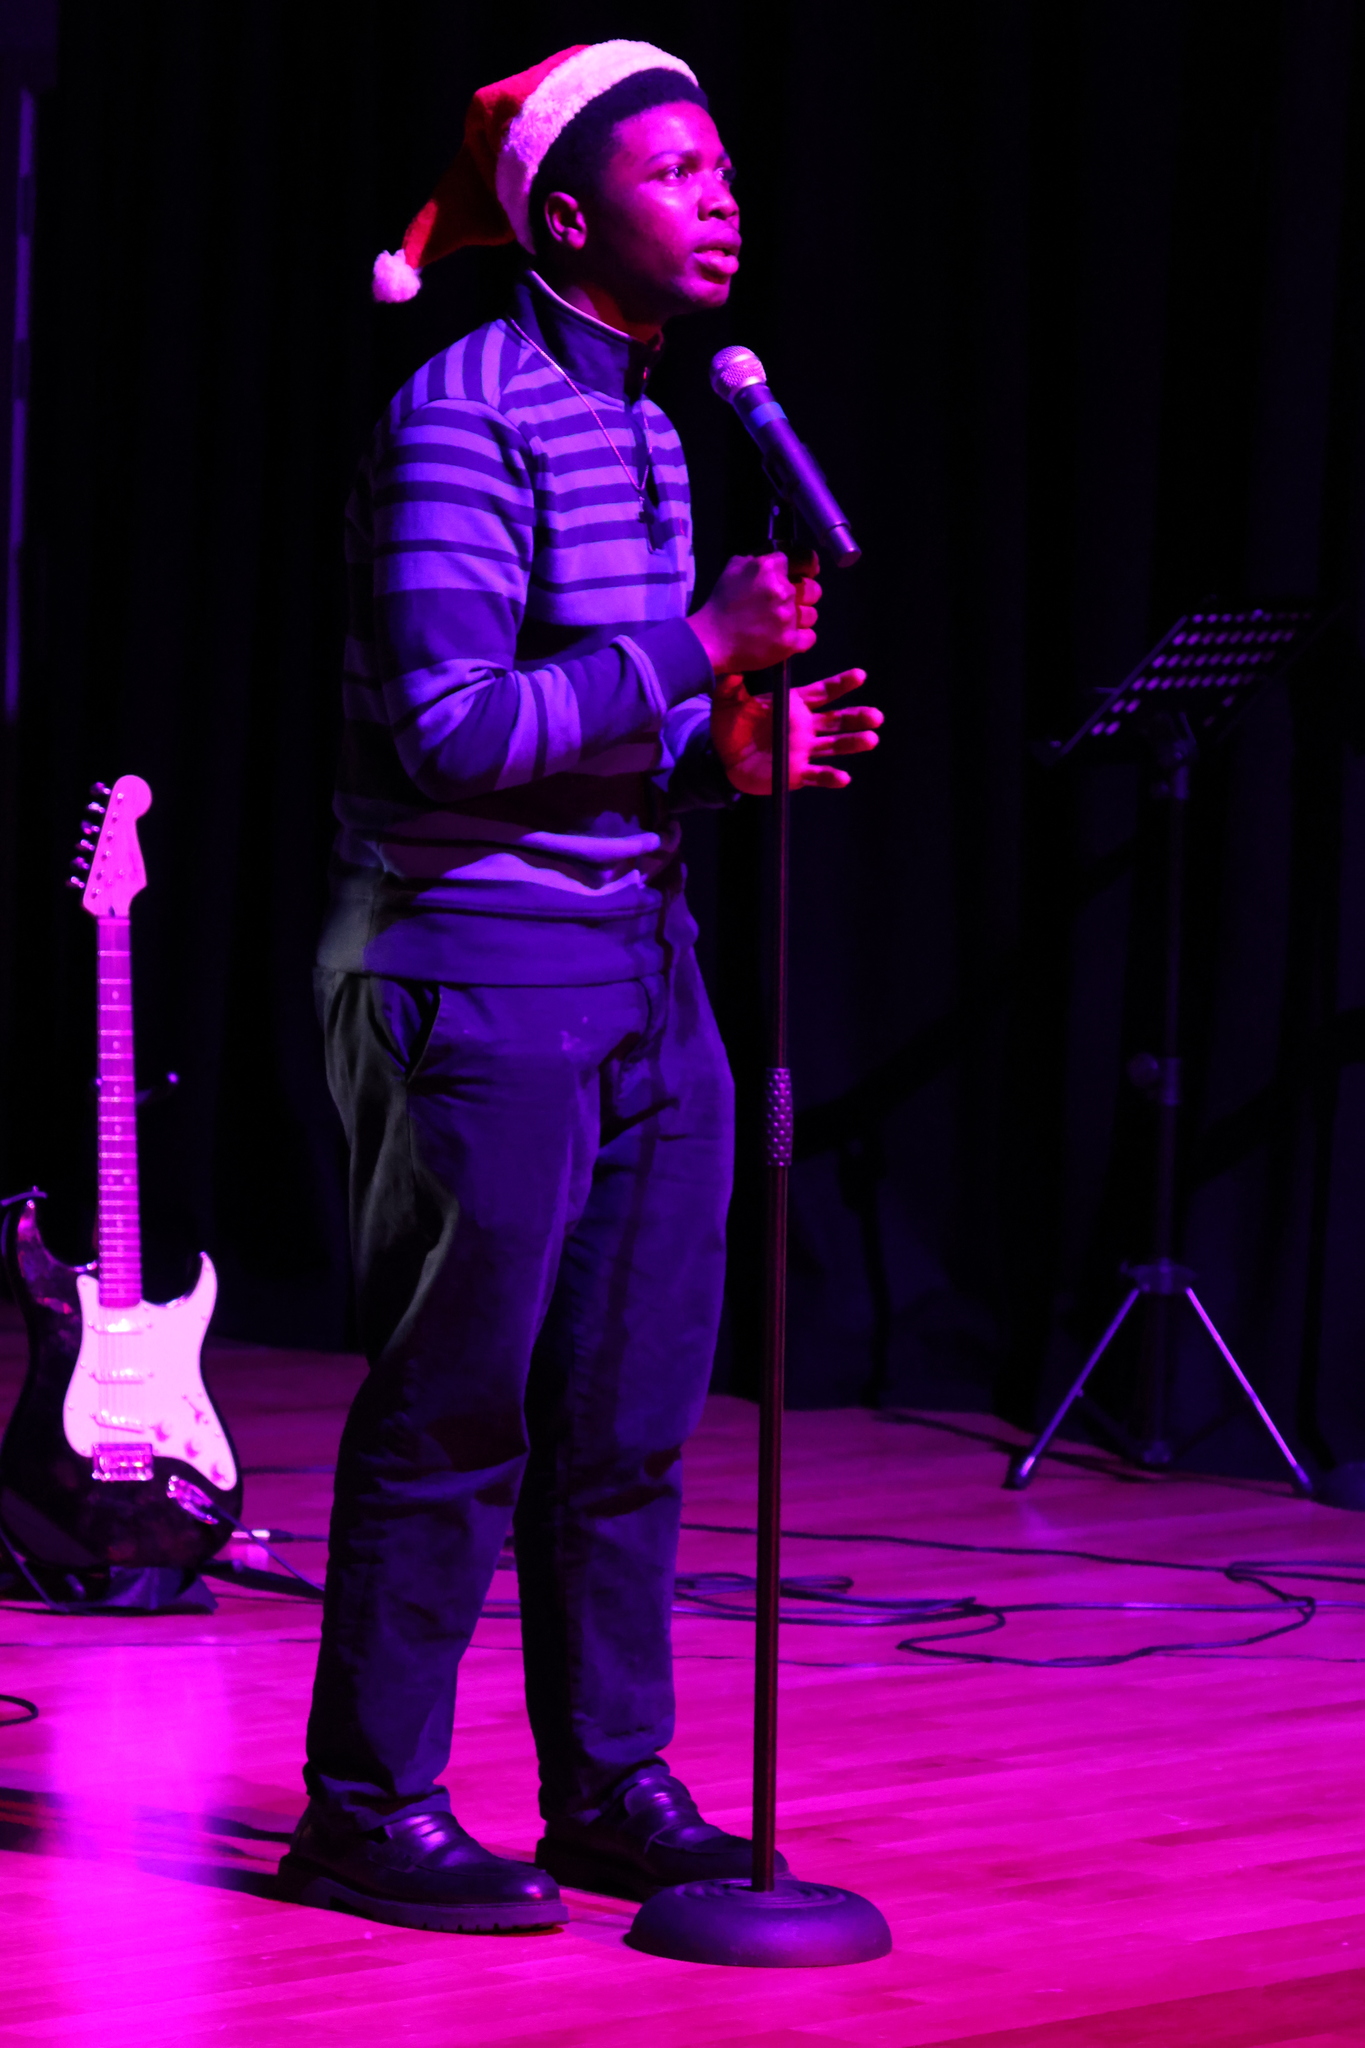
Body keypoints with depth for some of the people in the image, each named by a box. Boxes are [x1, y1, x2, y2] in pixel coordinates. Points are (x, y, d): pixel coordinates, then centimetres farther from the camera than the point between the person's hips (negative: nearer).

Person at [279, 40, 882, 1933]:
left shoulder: (652, 419, 15)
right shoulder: (466, 411, -13)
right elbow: (451, 727, -20)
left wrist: (736, 751, 2)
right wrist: (697, 648, -20)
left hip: (641, 951, 8)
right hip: (480, 957, -8)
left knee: (633, 1408, 11)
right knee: (453, 1408, -2)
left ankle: (614, 1788, 21)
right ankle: (368, 1808, 9)